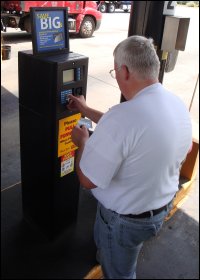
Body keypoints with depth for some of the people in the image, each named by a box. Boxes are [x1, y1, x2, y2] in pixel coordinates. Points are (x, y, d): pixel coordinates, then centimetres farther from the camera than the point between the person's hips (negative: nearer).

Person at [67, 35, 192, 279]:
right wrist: (86, 111, 12)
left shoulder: (123, 115, -36)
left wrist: (83, 142, -9)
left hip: (125, 218, -7)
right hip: (162, 206, 7)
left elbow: (88, 180, -27)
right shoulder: (177, 104, -8)